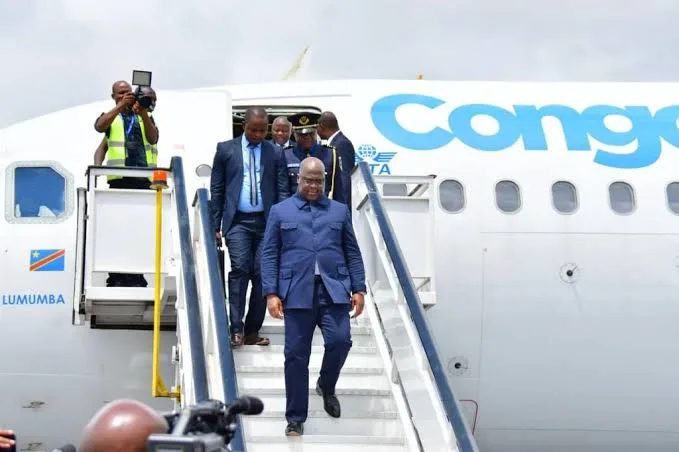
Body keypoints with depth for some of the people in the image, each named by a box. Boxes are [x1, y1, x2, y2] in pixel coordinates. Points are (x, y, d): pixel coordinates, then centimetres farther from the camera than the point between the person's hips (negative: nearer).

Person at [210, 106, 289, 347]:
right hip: (238, 221, -2)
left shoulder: (274, 152, 8)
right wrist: (215, 225, 2)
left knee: (262, 275, 0)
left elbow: (282, 191, 7)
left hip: (266, 221, 2)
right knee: (240, 269, -16)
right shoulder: (226, 149, 6)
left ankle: (252, 331, 8)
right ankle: (236, 329, -17)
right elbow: (216, 189, 7)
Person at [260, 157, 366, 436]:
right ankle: (295, 419, 8)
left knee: (340, 341, -14)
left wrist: (359, 288, 5)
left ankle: (326, 386, 18)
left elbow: (353, 253, 14)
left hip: (334, 290, 1)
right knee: (296, 354, 0)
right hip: (297, 292, -1)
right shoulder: (280, 212, 11)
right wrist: (271, 293, -4)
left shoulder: (339, 211, 16)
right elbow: (269, 255, 6)